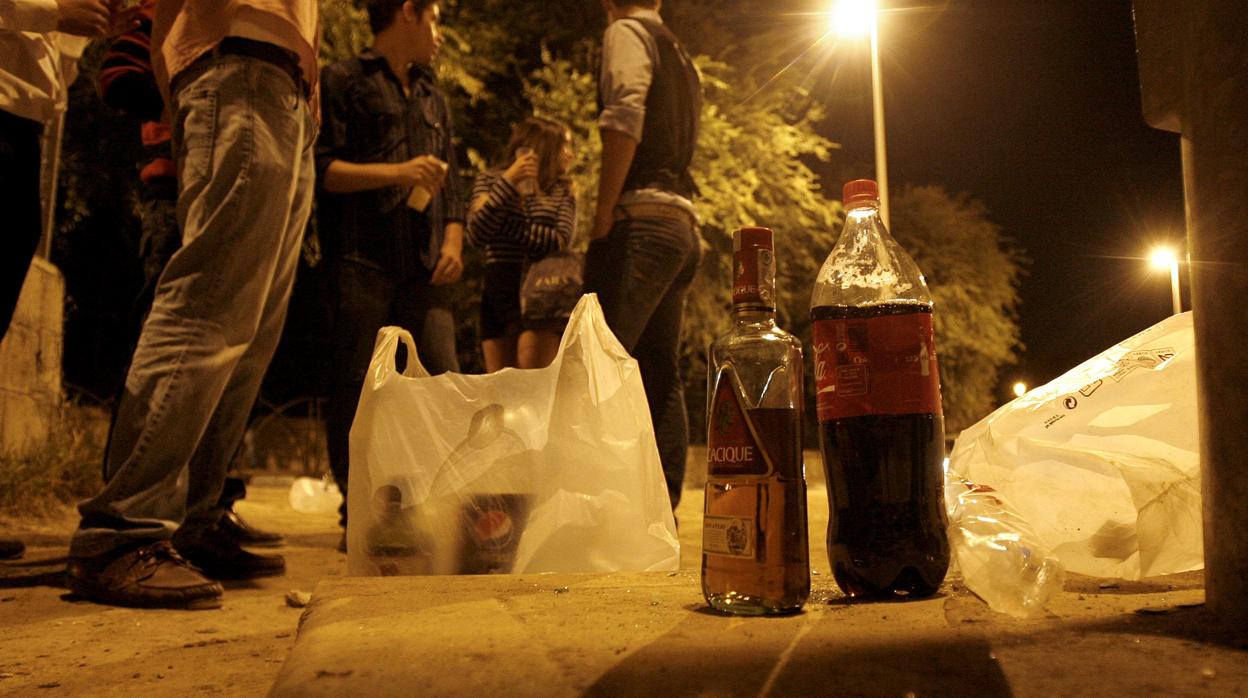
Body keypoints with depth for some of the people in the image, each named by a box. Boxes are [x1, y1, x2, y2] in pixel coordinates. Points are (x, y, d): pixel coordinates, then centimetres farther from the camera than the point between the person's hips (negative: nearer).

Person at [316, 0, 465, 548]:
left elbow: (451, 180, 26)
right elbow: (319, 168, -5)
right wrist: (396, 173, -13)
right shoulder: (343, 81, 6)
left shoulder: (433, 99, 27)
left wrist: (453, 241, 9)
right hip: (361, 261, -5)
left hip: (423, 268, 5)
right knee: (355, 389, -5)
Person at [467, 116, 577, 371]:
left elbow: (560, 242, -7)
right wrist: (508, 181, -13)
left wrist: (503, 225, -10)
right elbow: (476, 235, -8)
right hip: (499, 292, 1)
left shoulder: (562, 190, 11)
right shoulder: (489, 180, 9)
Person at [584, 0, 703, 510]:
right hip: (682, 227, 9)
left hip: (642, 221, -9)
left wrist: (603, 217, -15)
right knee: (661, 377, 7)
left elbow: (625, 114, -16)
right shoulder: (682, 58, 27)